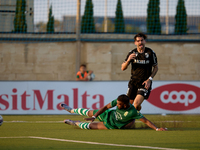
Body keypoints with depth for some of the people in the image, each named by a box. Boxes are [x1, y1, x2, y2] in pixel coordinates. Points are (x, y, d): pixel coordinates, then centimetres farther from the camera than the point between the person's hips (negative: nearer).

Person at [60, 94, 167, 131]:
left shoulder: (133, 112, -38)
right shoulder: (118, 101, -24)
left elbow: (146, 121, -34)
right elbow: (106, 107, -12)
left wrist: (157, 129, -45)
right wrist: (94, 117, -15)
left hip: (112, 125, -4)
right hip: (108, 115, 4)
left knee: (90, 126, -9)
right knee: (89, 113, 17)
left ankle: (75, 123, 23)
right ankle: (71, 110, 47)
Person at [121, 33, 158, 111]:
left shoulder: (150, 52, -5)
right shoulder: (132, 53, 1)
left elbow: (156, 67, 5)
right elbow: (123, 68, -1)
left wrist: (149, 79, -8)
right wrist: (128, 60, -22)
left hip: (145, 83, -3)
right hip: (133, 81, 3)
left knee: (136, 104, -20)